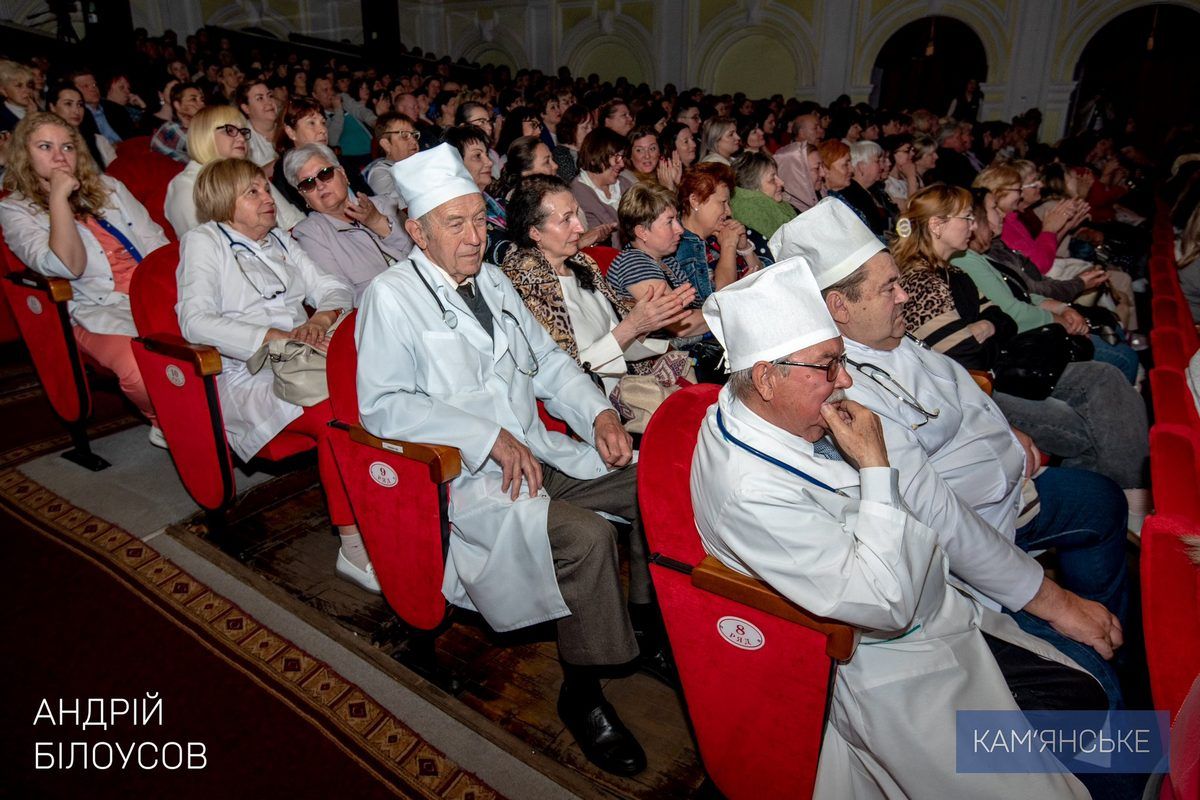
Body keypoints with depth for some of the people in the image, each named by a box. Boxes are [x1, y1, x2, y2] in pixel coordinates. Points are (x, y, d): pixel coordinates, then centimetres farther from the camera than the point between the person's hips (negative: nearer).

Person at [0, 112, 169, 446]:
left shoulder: (108, 186, 21)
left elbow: (156, 242, 14)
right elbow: (68, 267, -9)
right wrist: (58, 197, -9)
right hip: (101, 310, -4)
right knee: (143, 371, -37)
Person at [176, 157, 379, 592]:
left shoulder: (279, 240, 24)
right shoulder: (204, 241, 5)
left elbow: (333, 288, 19)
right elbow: (196, 322, -11)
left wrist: (321, 318, -6)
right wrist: (279, 337, -20)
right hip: (250, 376, -6)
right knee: (338, 418, -34)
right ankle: (355, 547, -26)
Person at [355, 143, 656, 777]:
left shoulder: (492, 280, 16)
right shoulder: (391, 297, -7)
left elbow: (547, 359, 19)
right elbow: (381, 406, -16)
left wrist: (599, 411, 0)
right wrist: (488, 436, -22)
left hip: (539, 451, 8)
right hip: (464, 477, -8)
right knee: (586, 537, -28)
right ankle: (581, 694, -7)